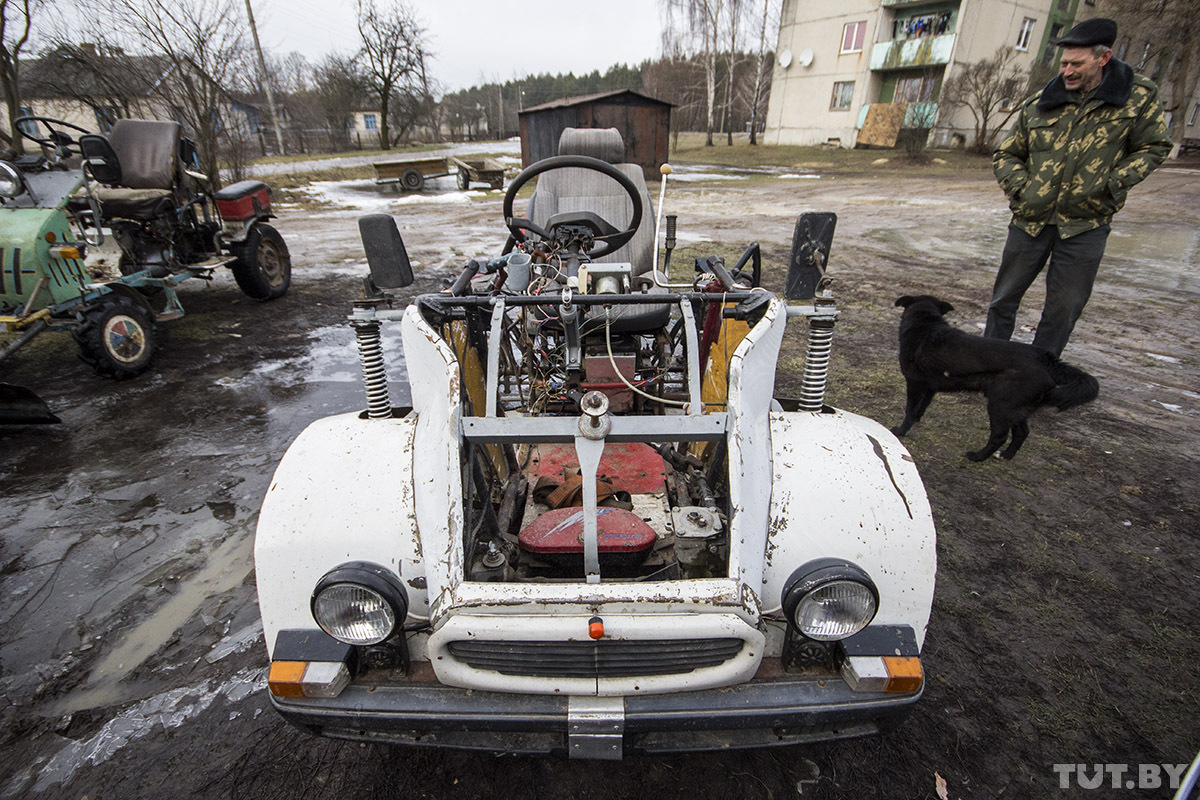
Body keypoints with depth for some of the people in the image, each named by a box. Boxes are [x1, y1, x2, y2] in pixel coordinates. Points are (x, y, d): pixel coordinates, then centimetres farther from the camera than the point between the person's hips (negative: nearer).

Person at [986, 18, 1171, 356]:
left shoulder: (1139, 97, 0)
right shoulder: (1039, 104, 2)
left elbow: (1154, 147, 8)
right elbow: (1005, 155, 11)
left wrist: (1112, 184, -7)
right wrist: (1021, 186, -5)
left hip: (1085, 224, -1)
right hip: (1031, 219, 1)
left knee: (1064, 308, 4)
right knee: (1004, 297, 7)